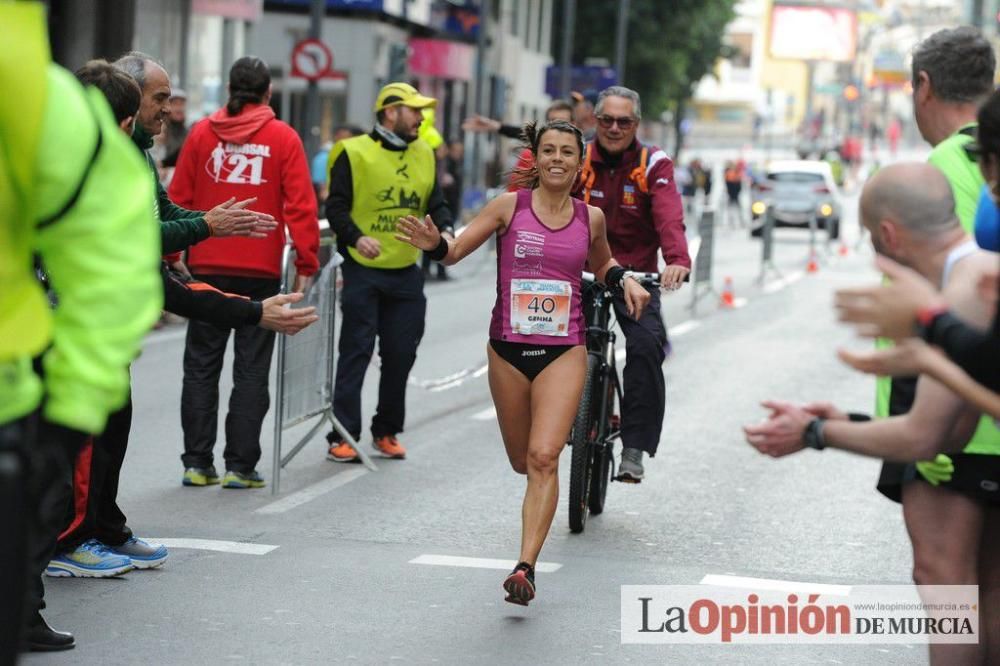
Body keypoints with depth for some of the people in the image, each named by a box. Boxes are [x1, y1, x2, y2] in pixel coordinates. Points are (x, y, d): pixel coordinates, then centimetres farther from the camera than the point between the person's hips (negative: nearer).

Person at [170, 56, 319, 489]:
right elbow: (301, 206, -6)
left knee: (201, 365, 9)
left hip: (207, 266, 2)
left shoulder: (202, 133, 2)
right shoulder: (283, 138, -3)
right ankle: (240, 466, 3)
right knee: (251, 368, 4)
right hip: (261, 270, -1)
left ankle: (197, 463, 8)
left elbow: (178, 199, 4)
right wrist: (306, 263, -1)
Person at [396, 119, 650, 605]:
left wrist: (623, 280, 4)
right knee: (522, 461, 14)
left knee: (544, 458, -16)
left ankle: (526, 567, -19)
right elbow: (457, 250, -4)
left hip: (563, 350, -1)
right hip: (509, 349, 1)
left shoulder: (590, 217, 4)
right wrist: (434, 245, -26)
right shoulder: (510, 206, -2)